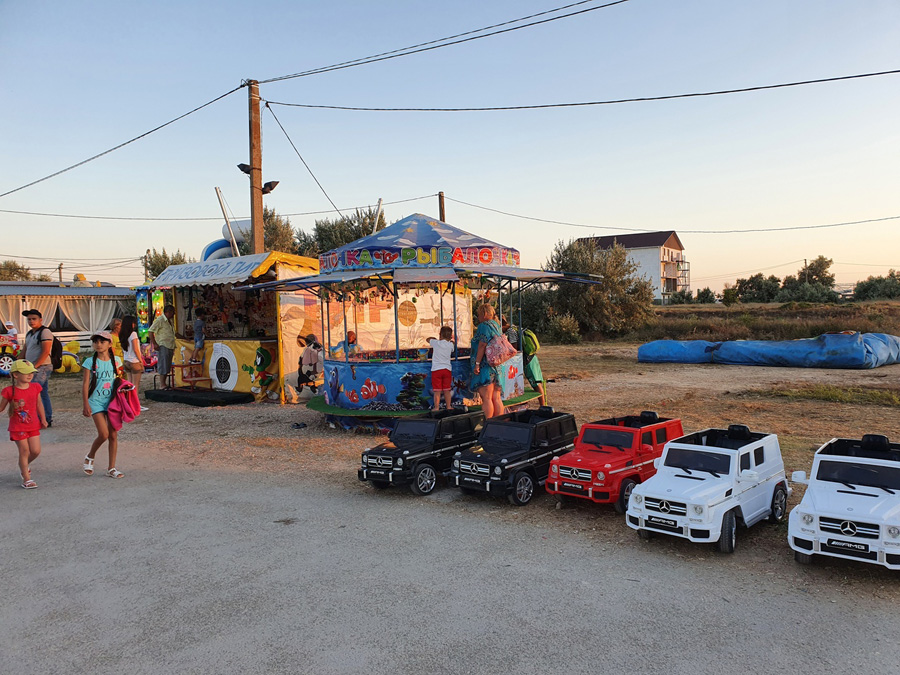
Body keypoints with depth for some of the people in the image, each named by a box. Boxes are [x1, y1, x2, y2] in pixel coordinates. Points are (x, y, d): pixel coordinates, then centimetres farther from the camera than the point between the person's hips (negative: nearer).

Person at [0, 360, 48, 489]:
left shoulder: (35, 387, 0)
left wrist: (43, 419, 10)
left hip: (33, 425, 4)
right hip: (18, 427, -4)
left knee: (36, 450, 2)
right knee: (24, 451, -1)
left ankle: (25, 465, 35)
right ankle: (26, 479, 10)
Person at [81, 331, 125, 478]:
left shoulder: (116, 361, 5)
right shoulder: (90, 361, -4)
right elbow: (85, 384, -4)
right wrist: (85, 404, -9)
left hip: (112, 401, 3)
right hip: (96, 401, -3)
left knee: (113, 435, 3)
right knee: (103, 434, -12)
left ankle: (111, 468, 13)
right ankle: (90, 457, 17)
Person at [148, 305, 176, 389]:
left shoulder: (169, 320, 17)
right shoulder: (160, 320, -9)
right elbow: (150, 331, -13)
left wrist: (173, 347, 20)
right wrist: (154, 344, -17)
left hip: (170, 347, 9)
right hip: (163, 346, -9)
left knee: (167, 366, 10)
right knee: (163, 366, -7)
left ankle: (165, 383, 16)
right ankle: (163, 384, -4)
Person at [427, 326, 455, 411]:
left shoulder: (435, 343, -5)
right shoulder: (450, 345, 1)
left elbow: (428, 339, 14)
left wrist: (435, 338, 27)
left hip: (436, 369, -2)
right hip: (447, 369, 3)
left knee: (437, 391, 0)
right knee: (447, 390, 9)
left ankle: (436, 407, 3)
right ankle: (448, 406, 14)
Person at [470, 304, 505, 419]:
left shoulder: (484, 326, -9)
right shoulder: (495, 325, 18)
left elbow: (482, 346, -18)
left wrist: (477, 364, -18)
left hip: (485, 366, -9)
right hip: (497, 366, 9)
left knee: (486, 398, -8)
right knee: (496, 398, 9)